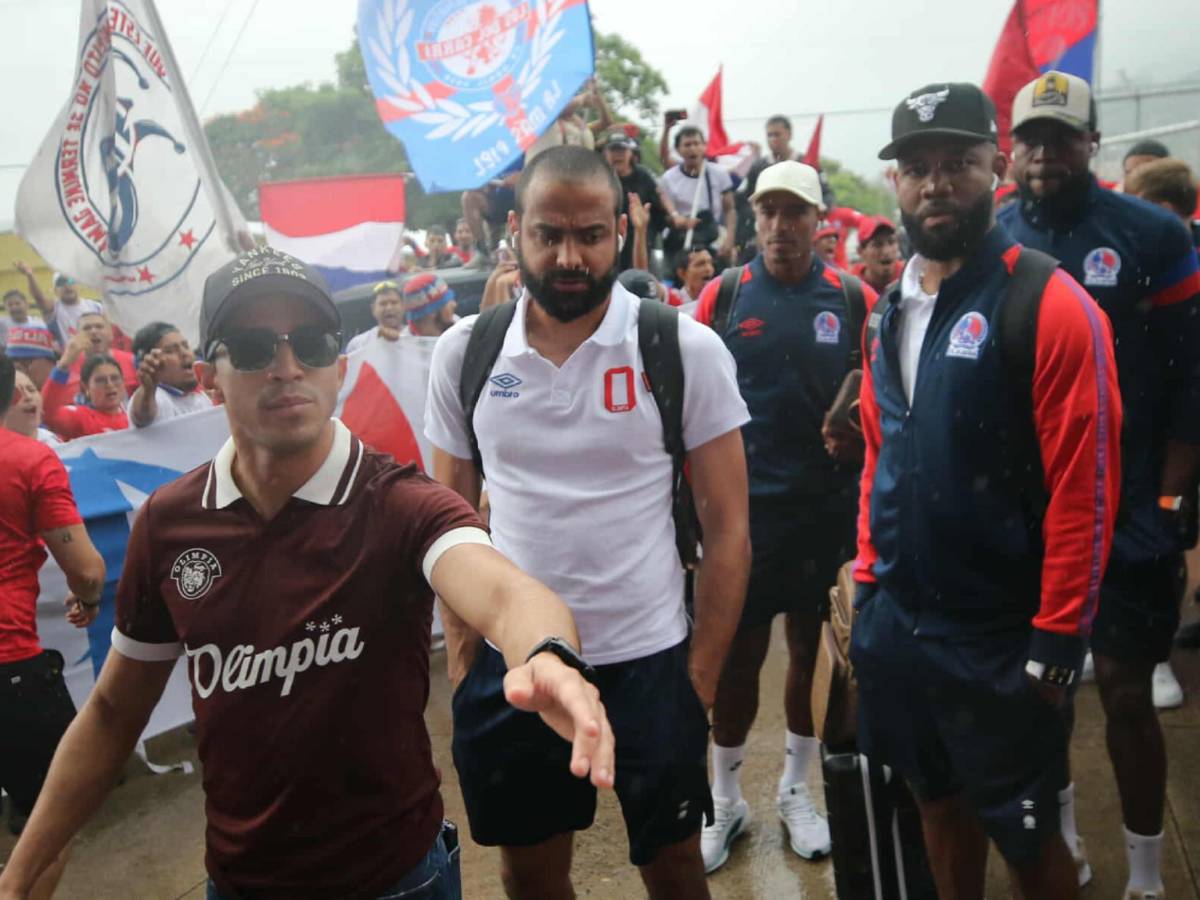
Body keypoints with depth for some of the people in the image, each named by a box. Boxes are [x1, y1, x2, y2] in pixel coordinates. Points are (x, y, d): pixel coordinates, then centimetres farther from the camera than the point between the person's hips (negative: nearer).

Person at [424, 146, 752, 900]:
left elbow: (727, 530, -6)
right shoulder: (462, 353, -2)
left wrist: (702, 675, -8)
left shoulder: (686, 348, -10)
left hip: (649, 660, -2)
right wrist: (461, 658, 2)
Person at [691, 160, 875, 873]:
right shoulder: (722, 297, -2)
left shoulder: (855, 301, -1)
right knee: (738, 656, 7)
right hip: (743, 509, -1)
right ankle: (726, 800, 26)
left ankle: (796, 792, 33)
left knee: (814, 650, 13)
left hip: (830, 510, 1)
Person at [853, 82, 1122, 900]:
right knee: (940, 800, 21)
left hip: (999, 636, -6)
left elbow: (1085, 486, -16)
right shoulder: (891, 310, 8)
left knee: (1023, 832, 10)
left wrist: (1057, 639, -15)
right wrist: (868, 579, 11)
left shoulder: (1050, 303, -14)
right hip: (898, 619, 6)